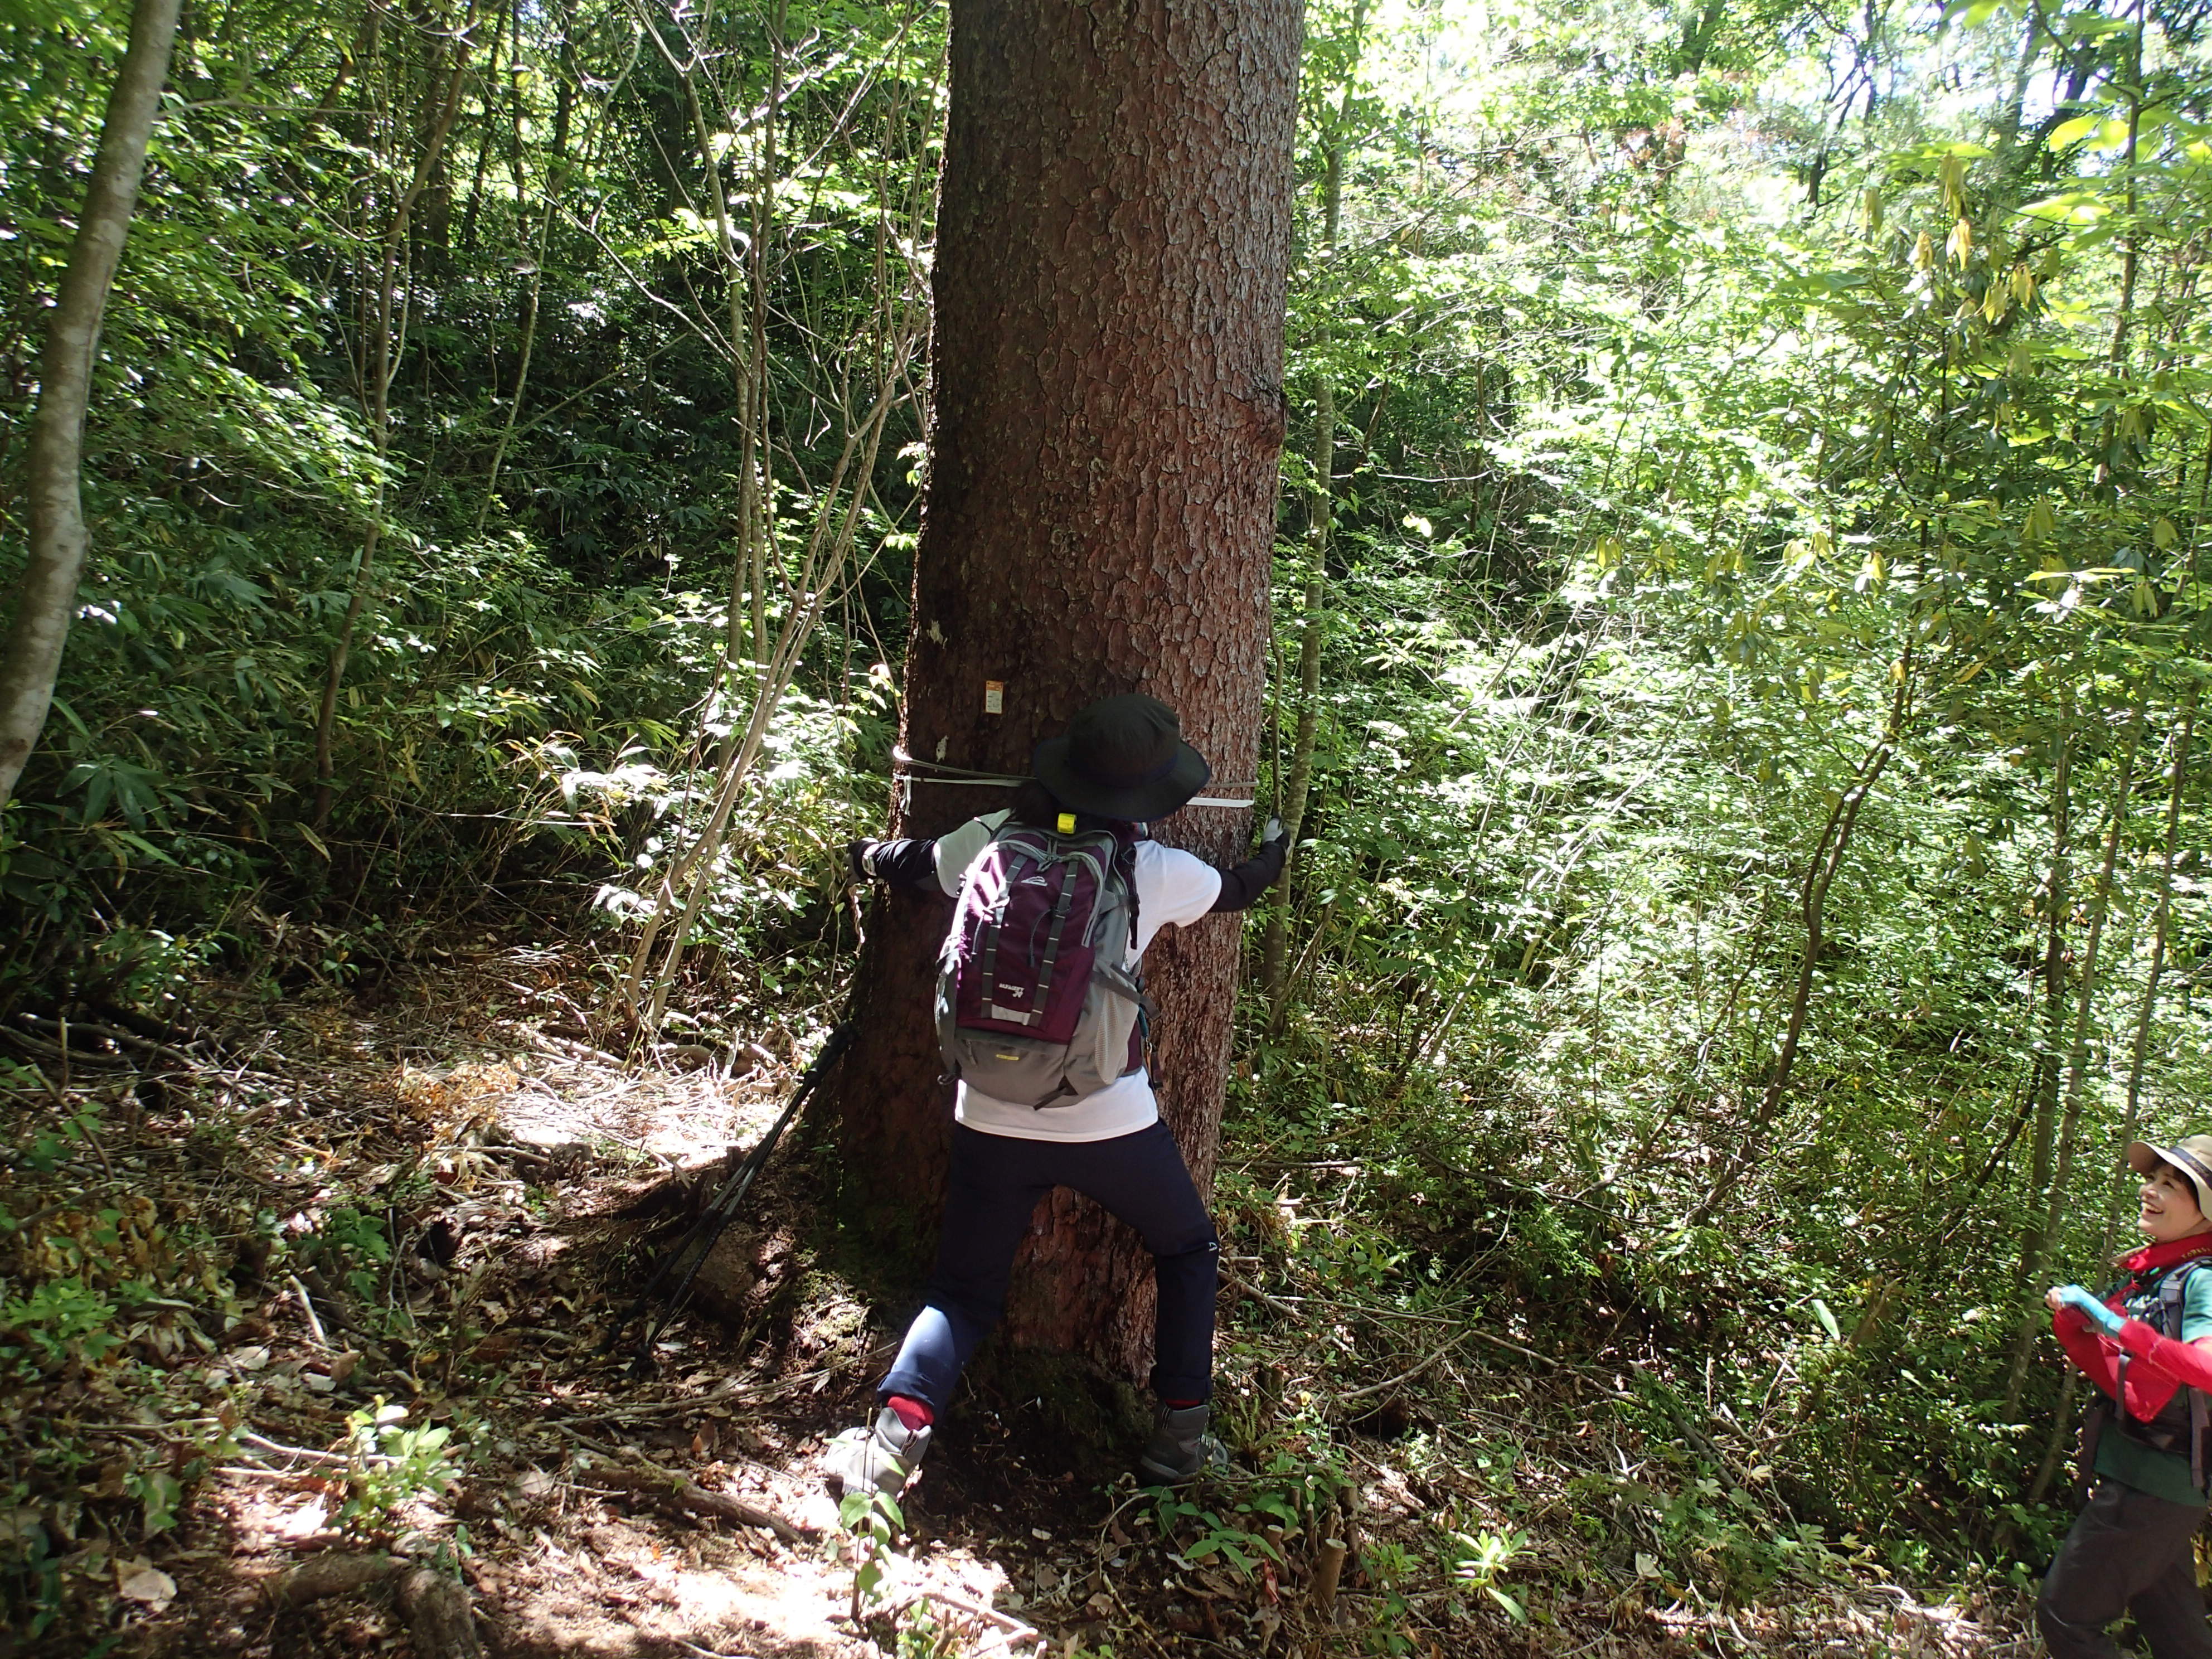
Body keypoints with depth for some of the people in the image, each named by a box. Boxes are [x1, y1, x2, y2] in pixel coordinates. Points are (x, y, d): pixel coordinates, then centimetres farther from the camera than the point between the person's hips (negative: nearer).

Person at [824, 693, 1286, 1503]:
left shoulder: (991, 843, -2)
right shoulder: (1157, 873, -7)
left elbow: (900, 862, 16)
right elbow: (1237, 887, 15)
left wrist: (866, 852, 41)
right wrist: (1272, 855, 38)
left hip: (992, 1120, 2)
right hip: (1109, 1123, -2)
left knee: (963, 1291, 18)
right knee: (1188, 1252, 24)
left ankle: (895, 1433, -2)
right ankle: (1181, 1436, 25)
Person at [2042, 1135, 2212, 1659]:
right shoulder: (2152, 1274, 11)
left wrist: (2116, 1325, -32)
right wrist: (2070, 1319, 3)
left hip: (2151, 1485, -9)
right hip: (2147, 1482, 9)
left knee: (2065, 1615, -1)